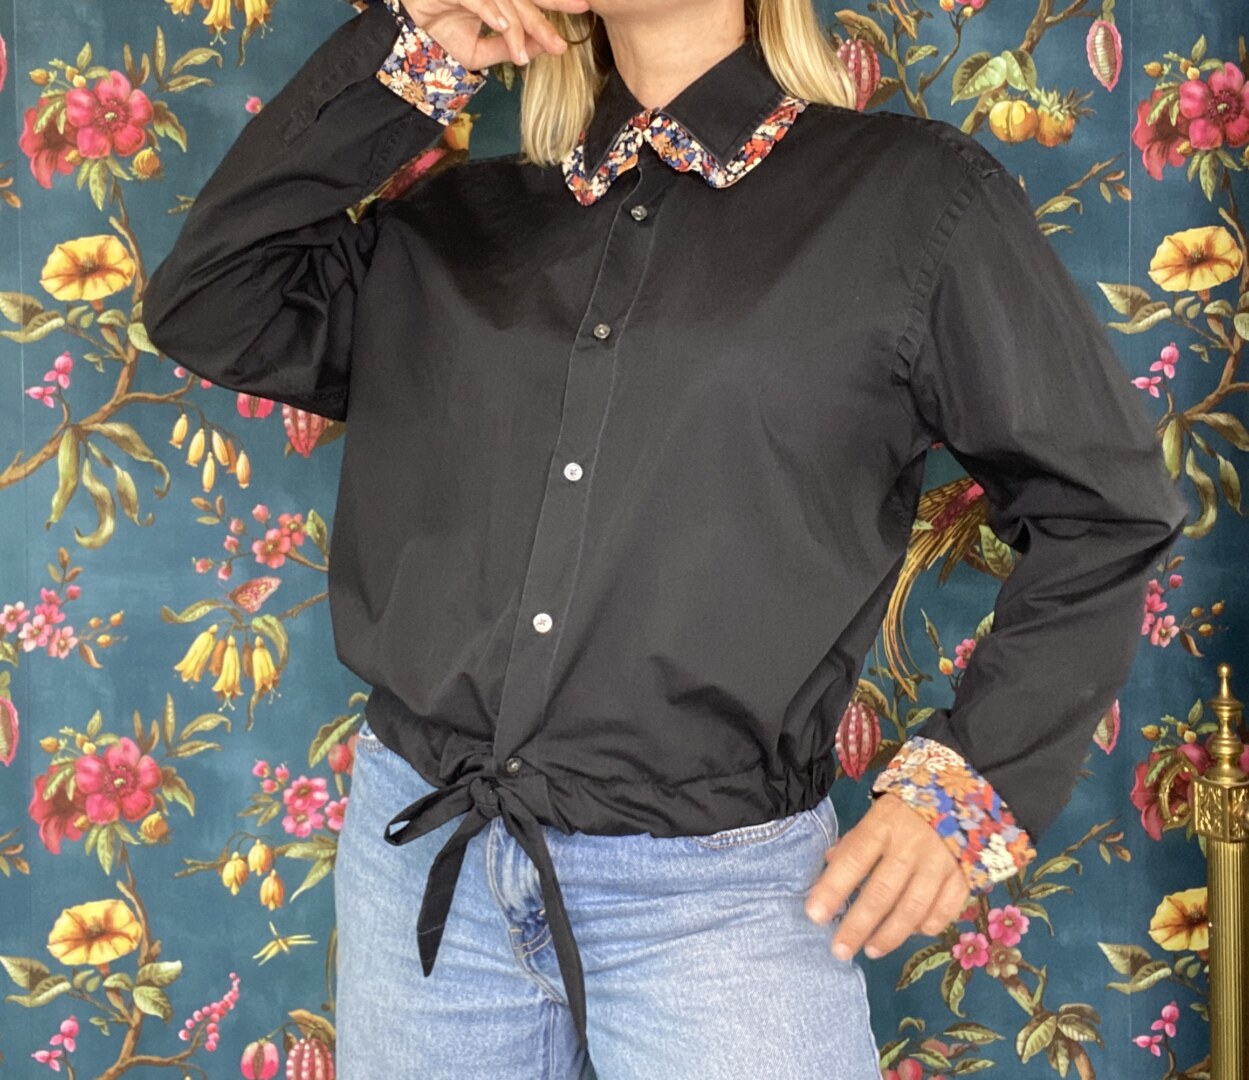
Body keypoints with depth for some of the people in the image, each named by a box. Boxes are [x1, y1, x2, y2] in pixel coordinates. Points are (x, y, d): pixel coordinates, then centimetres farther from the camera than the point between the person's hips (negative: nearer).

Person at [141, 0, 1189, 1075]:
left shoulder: (914, 192, -1)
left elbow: (1102, 509, 2)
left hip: (714, 896, -3)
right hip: (421, 855, 4)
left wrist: (975, 781, -7)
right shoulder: (468, 216, 10)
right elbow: (208, 312, 3)